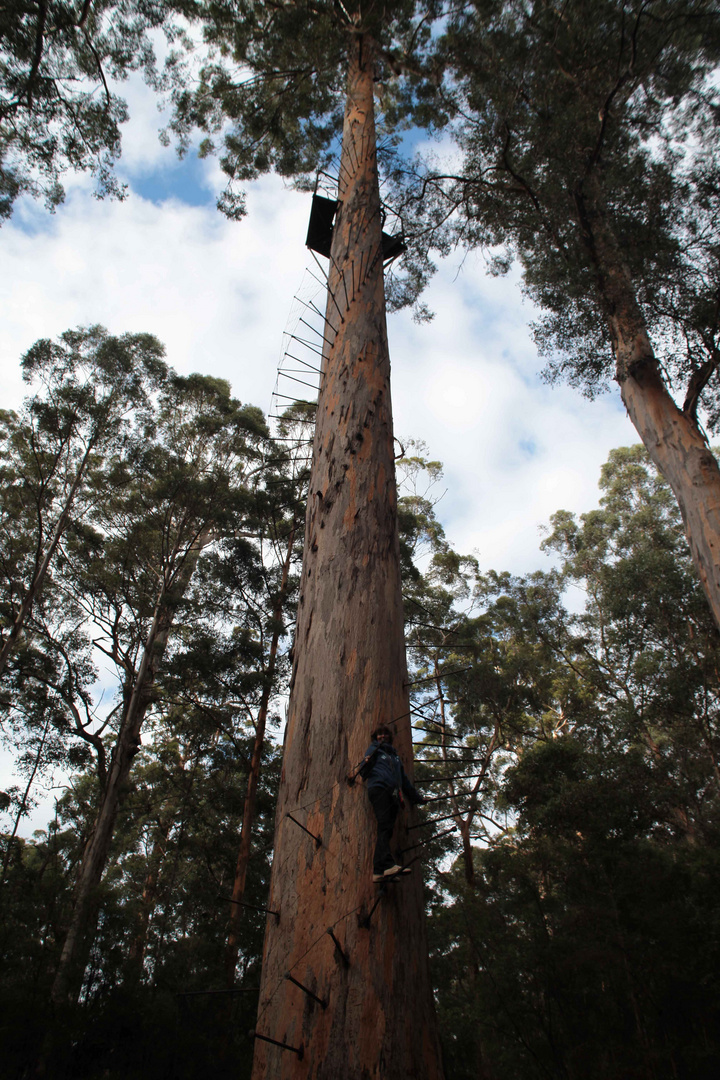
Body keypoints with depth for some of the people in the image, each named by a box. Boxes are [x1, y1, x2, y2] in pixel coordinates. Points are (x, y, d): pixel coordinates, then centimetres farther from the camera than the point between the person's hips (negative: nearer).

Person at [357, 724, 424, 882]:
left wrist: (416, 797, 35)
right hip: (378, 788, -5)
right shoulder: (374, 749, 16)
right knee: (385, 825, -21)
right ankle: (388, 864, -34)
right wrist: (366, 764, -19)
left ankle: (378, 871, -13)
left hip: (392, 794, 5)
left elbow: (404, 779, 35)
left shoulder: (394, 755, 32)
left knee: (386, 829, -6)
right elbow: (364, 772, 4)